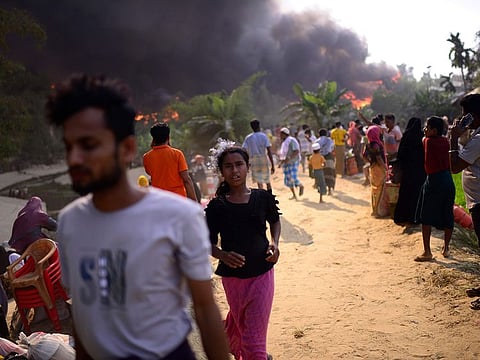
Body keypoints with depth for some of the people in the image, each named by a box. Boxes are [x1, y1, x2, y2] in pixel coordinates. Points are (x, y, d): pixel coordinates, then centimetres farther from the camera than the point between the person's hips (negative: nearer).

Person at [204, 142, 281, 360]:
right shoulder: (216, 207, -8)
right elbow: (209, 243, -1)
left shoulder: (263, 198, -5)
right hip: (233, 275, 1)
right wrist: (223, 255, -22)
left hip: (262, 273, -1)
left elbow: (275, 221, 14)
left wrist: (274, 243, -4)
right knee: (239, 324, 19)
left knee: (255, 336, -2)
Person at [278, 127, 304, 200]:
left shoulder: (292, 140, -12)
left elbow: (297, 151, -22)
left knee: (293, 179, -17)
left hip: (293, 162, -8)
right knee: (287, 181, 6)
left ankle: (301, 186, 15)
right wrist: (281, 162, 10)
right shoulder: (284, 142, 15)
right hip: (286, 164, 8)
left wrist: (289, 158, -29)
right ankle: (294, 195, 17)